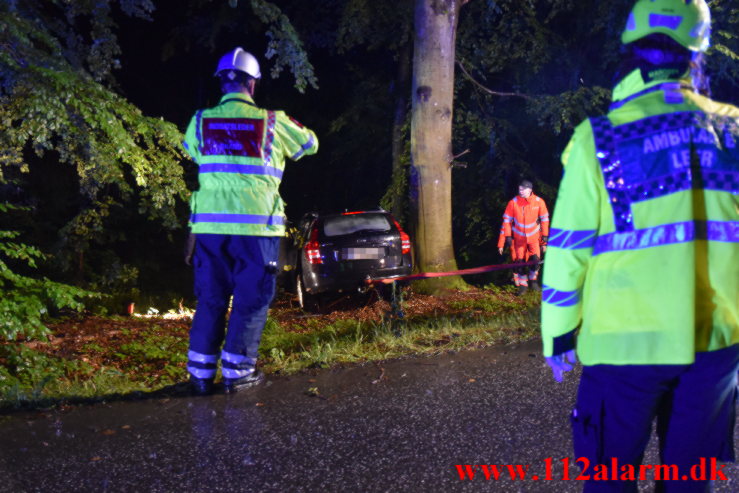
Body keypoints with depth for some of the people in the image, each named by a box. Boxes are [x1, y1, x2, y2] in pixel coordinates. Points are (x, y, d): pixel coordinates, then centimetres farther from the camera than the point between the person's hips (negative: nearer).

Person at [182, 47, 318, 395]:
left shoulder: (201, 121, 4)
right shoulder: (272, 122, -2)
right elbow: (310, 143, 15)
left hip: (209, 224, 3)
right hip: (256, 225, -3)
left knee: (210, 299, 13)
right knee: (252, 299, 8)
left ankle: (200, 372, 15)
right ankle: (237, 370, 11)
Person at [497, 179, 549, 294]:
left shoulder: (539, 202, -12)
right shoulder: (513, 202, -15)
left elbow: (544, 219, -1)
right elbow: (507, 221, -8)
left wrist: (545, 236, 0)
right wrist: (507, 237, -10)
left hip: (534, 237, 0)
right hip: (519, 238, 0)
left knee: (535, 259, -11)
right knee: (519, 261, -1)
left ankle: (533, 279, 17)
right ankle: (522, 284, 19)